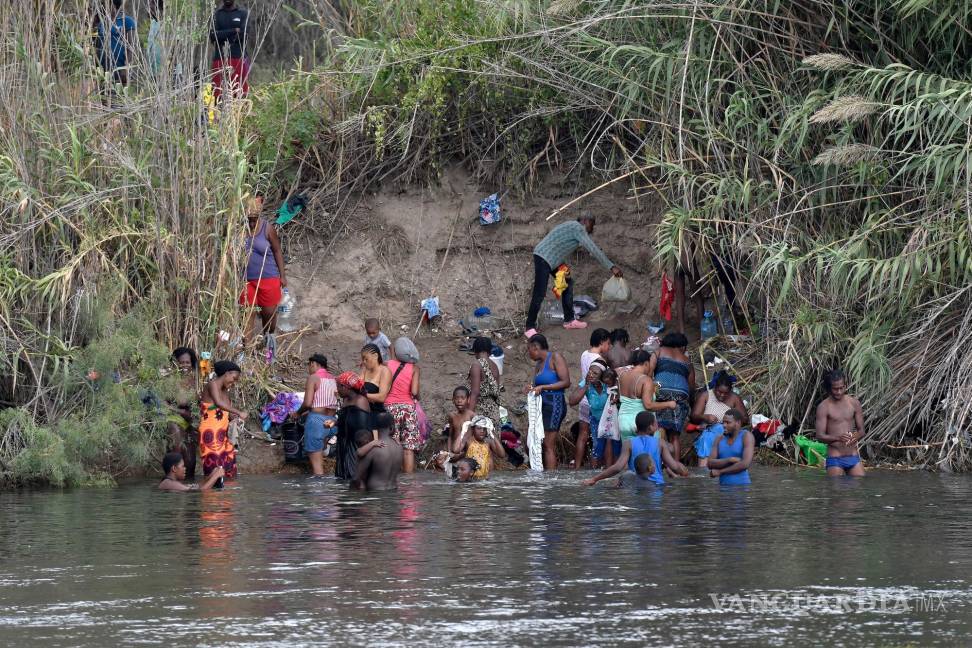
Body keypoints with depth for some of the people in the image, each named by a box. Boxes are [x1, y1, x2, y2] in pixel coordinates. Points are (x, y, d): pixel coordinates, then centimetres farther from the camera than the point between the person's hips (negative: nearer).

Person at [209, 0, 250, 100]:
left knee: (241, 95, -7)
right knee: (219, 95, -5)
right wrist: (233, 31, -7)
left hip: (239, 58, -1)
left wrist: (223, 36, -5)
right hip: (219, 59, 1)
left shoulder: (243, 14, 8)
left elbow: (243, 35, -5)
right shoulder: (217, 14, 11)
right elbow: (212, 36, -2)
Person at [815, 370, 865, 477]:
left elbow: (861, 430, 7)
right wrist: (838, 438, -27)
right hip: (835, 459, -3)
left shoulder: (854, 403, 4)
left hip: (853, 456, 3)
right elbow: (820, 435, -9)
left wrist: (855, 437, -18)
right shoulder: (823, 407, -5)